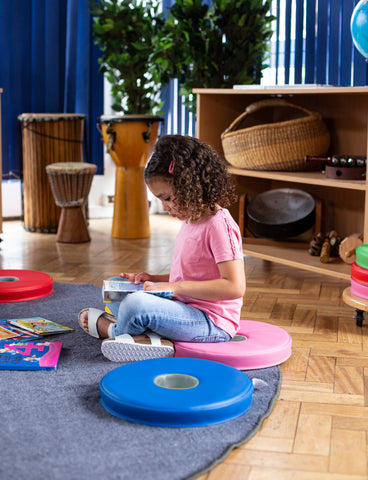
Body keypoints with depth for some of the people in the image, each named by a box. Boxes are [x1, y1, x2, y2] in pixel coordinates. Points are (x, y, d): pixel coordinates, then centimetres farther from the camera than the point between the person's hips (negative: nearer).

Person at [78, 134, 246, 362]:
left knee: (137, 303, -30)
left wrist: (174, 287, -24)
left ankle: (111, 328, 4)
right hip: (187, 311, 11)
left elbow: (235, 287, -26)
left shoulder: (219, 226, -19)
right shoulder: (191, 220, 11)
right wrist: (154, 279, 8)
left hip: (211, 323, -11)